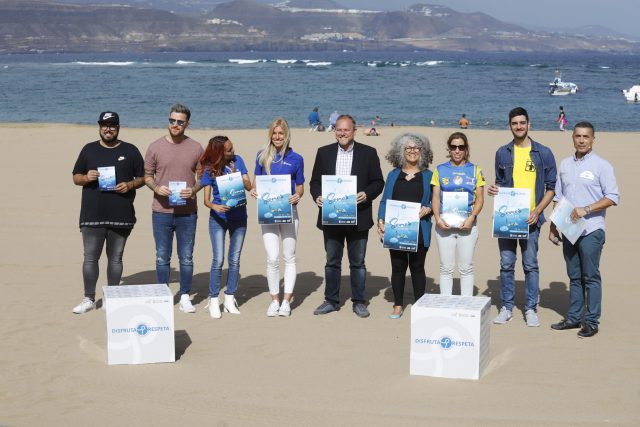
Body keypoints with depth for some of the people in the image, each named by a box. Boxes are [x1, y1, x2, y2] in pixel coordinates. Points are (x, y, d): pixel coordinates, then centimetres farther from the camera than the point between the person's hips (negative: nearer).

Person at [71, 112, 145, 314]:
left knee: (115, 258, 7)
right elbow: (76, 177, 13)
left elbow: (142, 177, 9)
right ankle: (89, 299, 9)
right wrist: (86, 178, -10)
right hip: (92, 215, 1)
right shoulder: (89, 150, 10)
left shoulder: (130, 151, 7)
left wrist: (130, 185, -11)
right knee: (90, 258, 0)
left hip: (121, 215, 0)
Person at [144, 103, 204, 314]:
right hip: (161, 211, 0)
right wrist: (156, 188, -13)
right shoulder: (155, 147, 1)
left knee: (186, 257, 6)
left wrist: (193, 189, -11)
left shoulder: (196, 148, 3)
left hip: (187, 212, 0)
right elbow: (147, 176, 7)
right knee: (162, 257, 6)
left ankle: (185, 298, 16)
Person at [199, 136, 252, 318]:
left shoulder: (237, 160, 0)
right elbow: (206, 199, -10)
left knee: (234, 260, 7)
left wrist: (236, 175, -18)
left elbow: (249, 186, -2)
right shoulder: (209, 169, -7)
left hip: (239, 217, 3)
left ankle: (229, 299, 17)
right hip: (218, 219, -3)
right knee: (218, 260, -7)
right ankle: (214, 300, 2)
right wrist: (214, 206, -30)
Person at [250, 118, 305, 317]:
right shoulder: (262, 156, 5)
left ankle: (286, 301, 10)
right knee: (272, 258, -3)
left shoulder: (296, 159, 2)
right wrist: (253, 190, -10)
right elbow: (256, 180, 12)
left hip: (289, 211, 0)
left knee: (289, 257, 5)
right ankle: (274, 299, 9)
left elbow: (300, 187, 6)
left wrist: (297, 196, -15)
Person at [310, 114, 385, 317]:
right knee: (332, 261, 10)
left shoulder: (368, 153, 2)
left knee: (358, 262, 7)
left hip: (358, 218, -2)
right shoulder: (324, 152, 7)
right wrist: (317, 196, -11)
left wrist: (367, 194, -16)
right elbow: (315, 181, 9)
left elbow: (378, 182, 2)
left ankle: (359, 302, 16)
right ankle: (331, 300, 20)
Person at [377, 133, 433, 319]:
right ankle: (398, 305, 15)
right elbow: (384, 201, 9)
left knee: (417, 267, 4)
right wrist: (381, 220, -5)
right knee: (398, 267, 5)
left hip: (419, 231, -2)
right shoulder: (393, 175, 11)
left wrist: (427, 209, -15)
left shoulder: (428, 176, 6)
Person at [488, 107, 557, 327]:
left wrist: (537, 211, -9)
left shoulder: (543, 153, 1)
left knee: (531, 265, 1)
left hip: (530, 218, -2)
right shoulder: (502, 153, 8)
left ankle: (531, 309, 10)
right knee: (506, 264, 6)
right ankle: (506, 307, 15)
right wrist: (494, 189, -5)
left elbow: (551, 187, 2)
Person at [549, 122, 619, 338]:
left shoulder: (601, 166, -5)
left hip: (591, 230, -5)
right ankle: (573, 318, 18)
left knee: (591, 277, -2)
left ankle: (591, 321, 3)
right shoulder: (565, 164, 12)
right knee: (574, 277, 12)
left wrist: (586, 209, -17)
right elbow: (558, 198, 17)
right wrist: (553, 227, 14)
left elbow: (613, 198, -9)